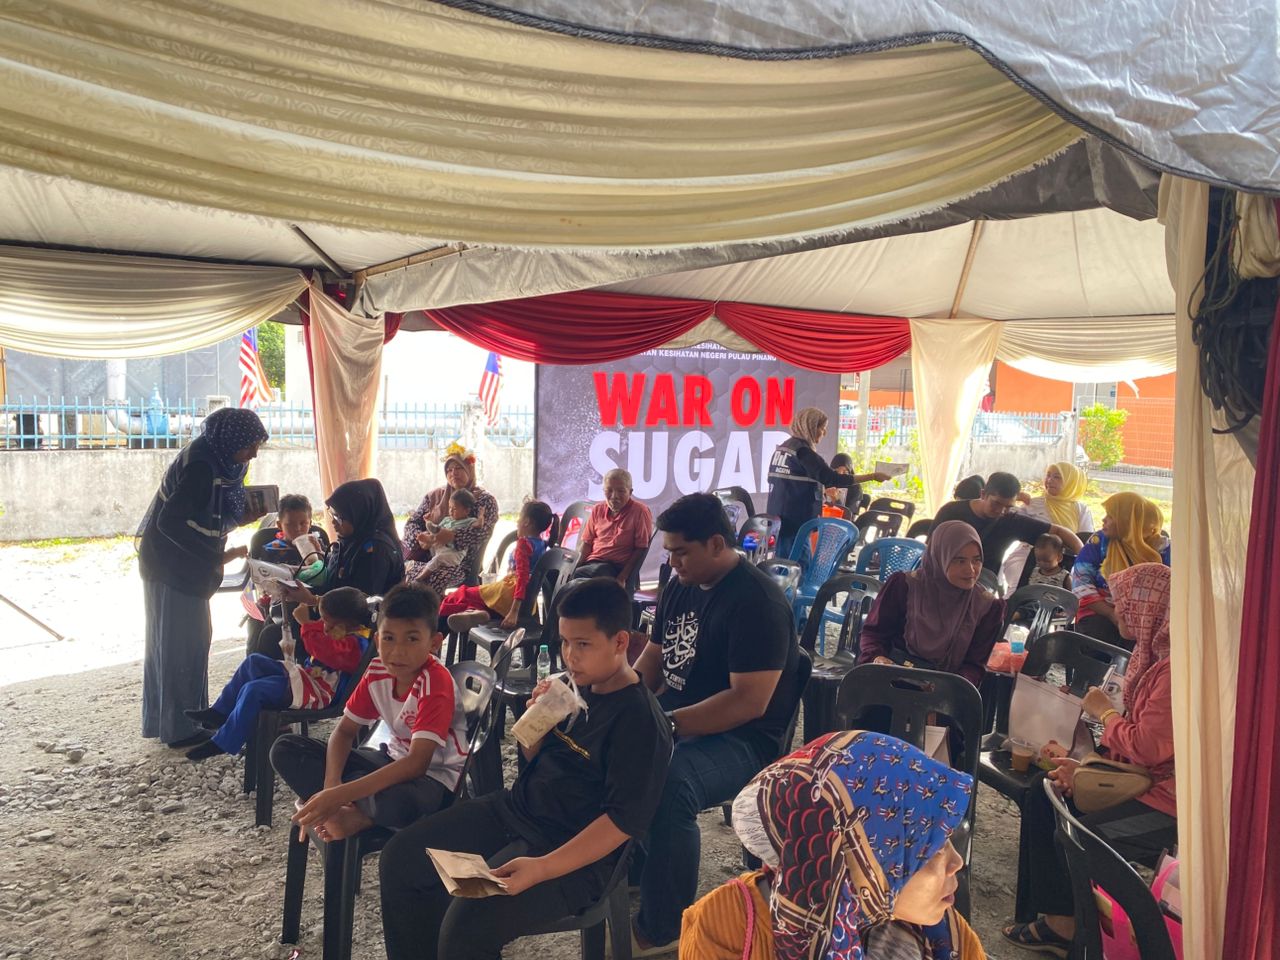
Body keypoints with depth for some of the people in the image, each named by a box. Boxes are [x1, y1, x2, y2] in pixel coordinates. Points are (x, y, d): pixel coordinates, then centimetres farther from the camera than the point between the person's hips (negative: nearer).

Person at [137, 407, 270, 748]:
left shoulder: (214, 460, 6)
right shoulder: (201, 465, -23)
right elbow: (170, 522, -28)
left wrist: (242, 517, 0)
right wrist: (218, 557, -24)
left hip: (182, 565, 10)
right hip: (173, 566, -10)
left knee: (170, 640, 17)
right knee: (181, 642, -1)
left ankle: (162, 718, 30)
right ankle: (182, 728, 10)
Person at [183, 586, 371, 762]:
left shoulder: (352, 644, -24)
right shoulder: (346, 634, 9)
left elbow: (323, 651, -39)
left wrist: (306, 623, -32)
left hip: (314, 692, -12)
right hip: (305, 674, 12)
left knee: (253, 690, -24)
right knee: (253, 662, 11)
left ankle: (223, 743, -10)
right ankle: (220, 712, 14)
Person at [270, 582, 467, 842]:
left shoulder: (436, 684, -26)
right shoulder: (377, 670, -6)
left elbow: (417, 763, -34)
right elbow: (344, 731, 0)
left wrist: (341, 794, -39)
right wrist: (331, 785, -21)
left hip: (434, 775, -7)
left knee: (396, 800, -44)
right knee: (285, 749, -6)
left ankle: (354, 814, -12)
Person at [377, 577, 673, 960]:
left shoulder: (639, 721, -19)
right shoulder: (577, 687, 5)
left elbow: (624, 820, -23)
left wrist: (542, 868, -30)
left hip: (573, 853, -8)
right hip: (515, 809, 9)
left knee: (465, 926, -26)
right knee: (401, 858, 4)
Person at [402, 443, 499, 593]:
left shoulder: (485, 500, 6)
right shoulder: (434, 496, 20)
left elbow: (483, 532, -10)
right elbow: (412, 523, 14)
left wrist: (453, 537, -25)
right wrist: (421, 538, -9)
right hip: (426, 556, 5)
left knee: (432, 578, -36)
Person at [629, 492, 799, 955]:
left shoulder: (757, 601, -19)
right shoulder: (680, 587, 7)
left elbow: (749, 701, -26)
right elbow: (652, 657, 16)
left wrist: (664, 725, -29)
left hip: (743, 739, -9)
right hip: (673, 718, 9)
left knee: (667, 783, -35)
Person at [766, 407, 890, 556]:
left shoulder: (782, 448, 13)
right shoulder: (802, 451, -14)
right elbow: (833, 478, -16)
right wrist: (873, 476, -11)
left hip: (777, 519, 9)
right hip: (795, 522, -9)